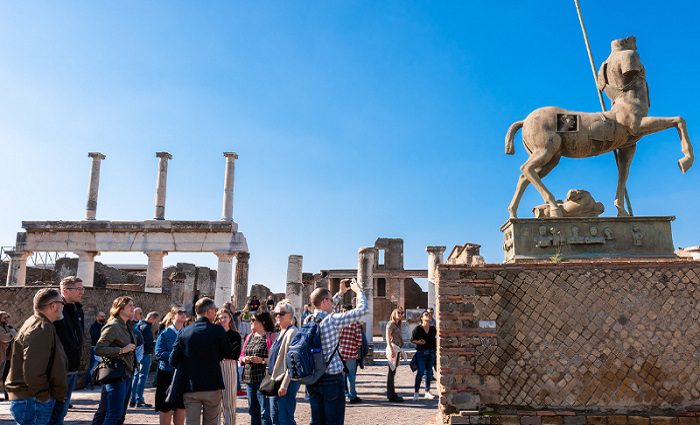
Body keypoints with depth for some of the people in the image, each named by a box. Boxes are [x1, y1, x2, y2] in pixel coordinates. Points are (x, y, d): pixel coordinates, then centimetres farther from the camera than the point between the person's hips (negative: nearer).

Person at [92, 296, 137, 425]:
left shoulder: (128, 326, 13)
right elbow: (98, 349, -21)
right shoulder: (113, 326, -13)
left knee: (121, 414, 14)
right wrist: (122, 350, -21)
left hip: (126, 374, 9)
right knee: (114, 413, -12)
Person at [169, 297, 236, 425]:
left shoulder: (184, 332, -1)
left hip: (190, 388, 2)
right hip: (212, 386, -2)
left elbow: (173, 361, 0)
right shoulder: (218, 330, -9)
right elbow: (230, 355, 0)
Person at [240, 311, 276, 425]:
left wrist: (262, 360, -21)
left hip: (263, 379, -8)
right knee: (253, 411, 15)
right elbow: (242, 355, 20)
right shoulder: (249, 336, 16)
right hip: (249, 379, 8)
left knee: (265, 412, -6)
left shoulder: (271, 336, -8)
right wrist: (244, 359, -1)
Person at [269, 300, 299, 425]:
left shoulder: (292, 332, -14)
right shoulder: (281, 333, 14)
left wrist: (284, 385, -21)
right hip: (276, 381, 9)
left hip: (286, 382, -9)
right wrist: (273, 380, 16)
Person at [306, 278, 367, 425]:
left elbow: (324, 311, 25)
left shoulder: (309, 320, 2)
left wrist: (341, 293, 27)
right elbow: (362, 309, -13)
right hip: (332, 378, -7)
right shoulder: (332, 320, -17)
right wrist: (358, 289, 4)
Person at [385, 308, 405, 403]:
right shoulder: (391, 324, -7)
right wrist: (391, 349, -23)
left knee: (392, 372, 12)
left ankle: (391, 394, 17)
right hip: (393, 349, -9)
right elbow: (388, 337, -15)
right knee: (392, 372, -7)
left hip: (397, 349, 9)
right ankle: (391, 396, -6)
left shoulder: (397, 325, 21)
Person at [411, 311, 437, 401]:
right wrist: (418, 342, -17)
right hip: (421, 352, -4)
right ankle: (416, 392, 0)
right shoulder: (418, 328, -2)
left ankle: (427, 392, 18)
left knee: (429, 372, 8)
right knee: (420, 372, -8)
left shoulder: (433, 329, 9)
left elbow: (435, 340, 15)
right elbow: (412, 339, 0)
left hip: (431, 352, 4)